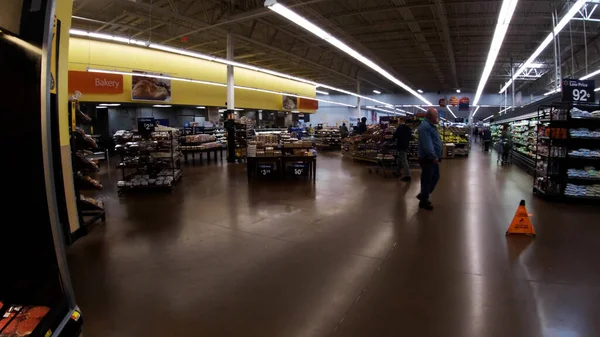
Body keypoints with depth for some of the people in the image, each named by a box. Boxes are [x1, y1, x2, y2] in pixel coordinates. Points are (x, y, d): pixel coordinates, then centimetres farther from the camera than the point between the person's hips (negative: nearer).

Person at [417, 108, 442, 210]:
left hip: (433, 158, 11)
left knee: (435, 177, 19)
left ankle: (423, 195, 32)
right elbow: (427, 144, -29)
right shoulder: (424, 127, -20)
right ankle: (423, 201, 12)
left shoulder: (432, 126, 15)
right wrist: (433, 156, -31)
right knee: (427, 180, 0)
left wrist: (437, 156, 18)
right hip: (428, 159, -11)